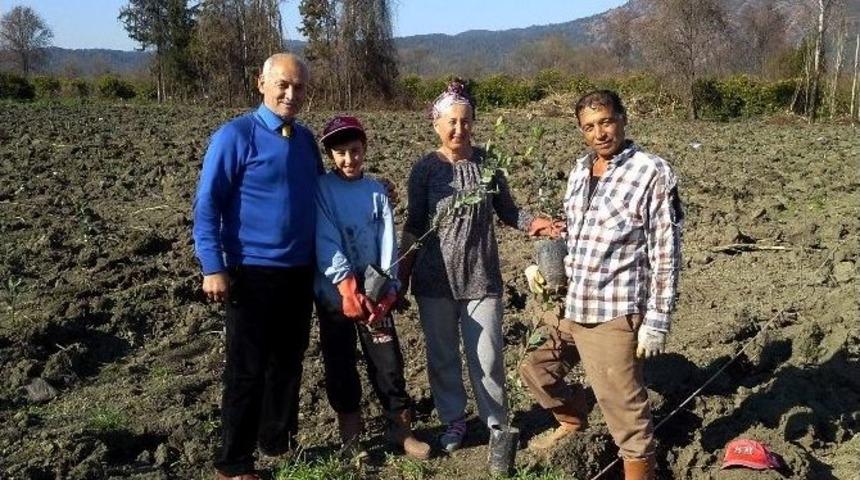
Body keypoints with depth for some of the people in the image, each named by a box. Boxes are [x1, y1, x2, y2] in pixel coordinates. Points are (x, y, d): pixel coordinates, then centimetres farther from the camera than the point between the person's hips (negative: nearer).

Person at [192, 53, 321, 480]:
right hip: (253, 272, -6)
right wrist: (213, 267, -17)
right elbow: (207, 203, -12)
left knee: (288, 363, 17)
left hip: (300, 271, 6)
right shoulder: (235, 135, -10)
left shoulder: (306, 138, 9)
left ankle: (279, 442, 34)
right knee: (247, 370, 1)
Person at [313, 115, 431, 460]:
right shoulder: (321, 190, -4)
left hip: (373, 292, 2)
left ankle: (401, 429, 16)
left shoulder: (376, 191, 5)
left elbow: (387, 242, -1)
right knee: (340, 364, 8)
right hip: (335, 292, -2)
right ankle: (350, 435, 22)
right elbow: (325, 241, -13)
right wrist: (348, 286, -22)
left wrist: (387, 291, -12)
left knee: (388, 361, 3)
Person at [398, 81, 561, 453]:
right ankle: (454, 420, 30)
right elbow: (414, 226, 3)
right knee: (442, 356, 11)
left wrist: (534, 223, -13)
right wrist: (401, 278, 4)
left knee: (487, 357, 3)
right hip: (434, 279, 0)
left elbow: (507, 211, 7)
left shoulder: (487, 163, 0)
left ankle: (496, 423, 21)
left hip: (481, 276, 0)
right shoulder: (425, 168, -3)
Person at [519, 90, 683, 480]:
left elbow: (666, 254, -12)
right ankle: (573, 421, 48)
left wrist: (657, 320, -14)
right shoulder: (580, 170, 10)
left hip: (613, 313, -7)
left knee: (624, 409, 0)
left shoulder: (652, 174, -12)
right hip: (564, 305, 8)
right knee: (536, 369, 22)